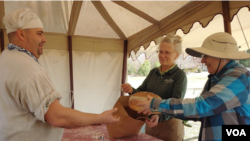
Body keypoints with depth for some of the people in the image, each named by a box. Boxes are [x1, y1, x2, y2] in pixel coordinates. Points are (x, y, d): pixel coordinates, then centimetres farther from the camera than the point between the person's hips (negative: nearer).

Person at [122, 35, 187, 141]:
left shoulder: (180, 75, -12)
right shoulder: (153, 72, 4)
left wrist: (159, 116, -37)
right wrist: (131, 90, -18)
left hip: (170, 126, -5)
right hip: (150, 123, 5)